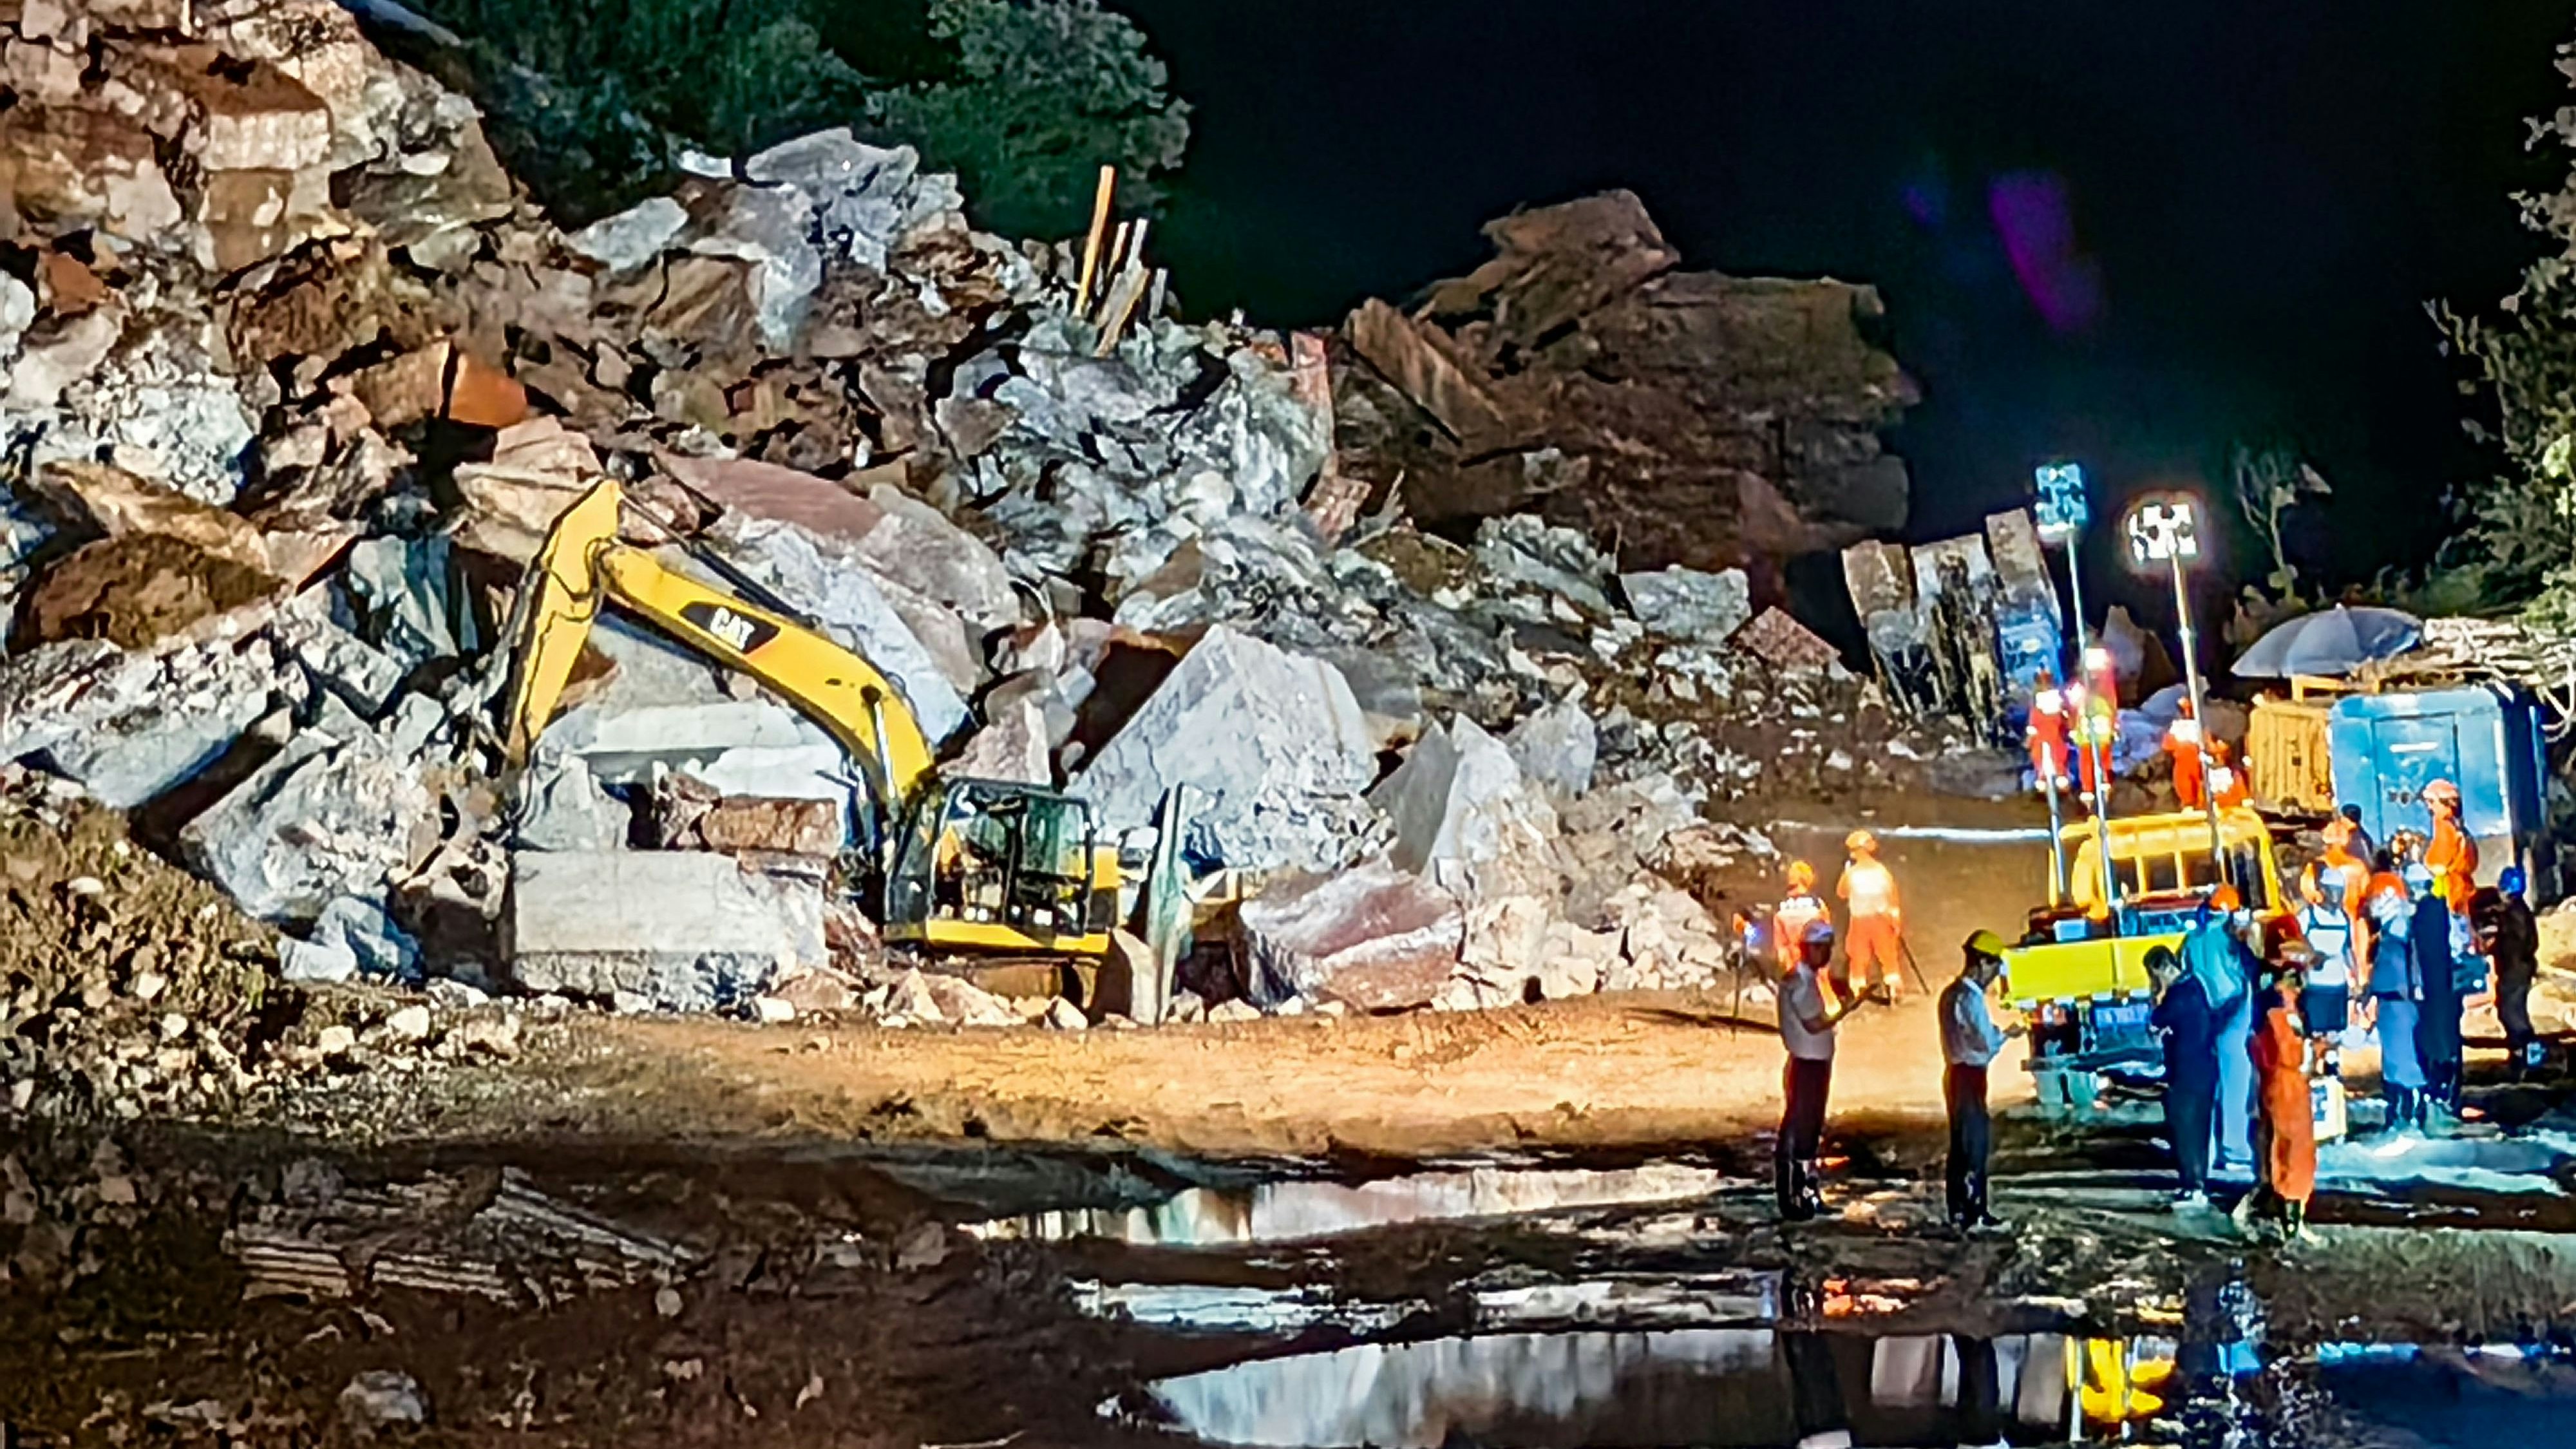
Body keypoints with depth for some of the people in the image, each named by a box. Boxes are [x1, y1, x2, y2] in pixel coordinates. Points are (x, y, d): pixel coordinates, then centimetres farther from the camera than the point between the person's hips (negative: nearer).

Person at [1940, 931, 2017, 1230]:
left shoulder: (1951, 994, 11)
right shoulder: (1972, 998, -18)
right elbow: (1986, 1044, -21)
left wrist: (1994, 1033, 12)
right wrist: (2005, 1034, -3)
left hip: (1955, 1072, 9)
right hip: (1970, 1076, -9)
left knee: (1960, 1143, 12)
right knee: (1976, 1143, -4)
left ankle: (1958, 1211, 16)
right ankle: (1974, 1214, -2)